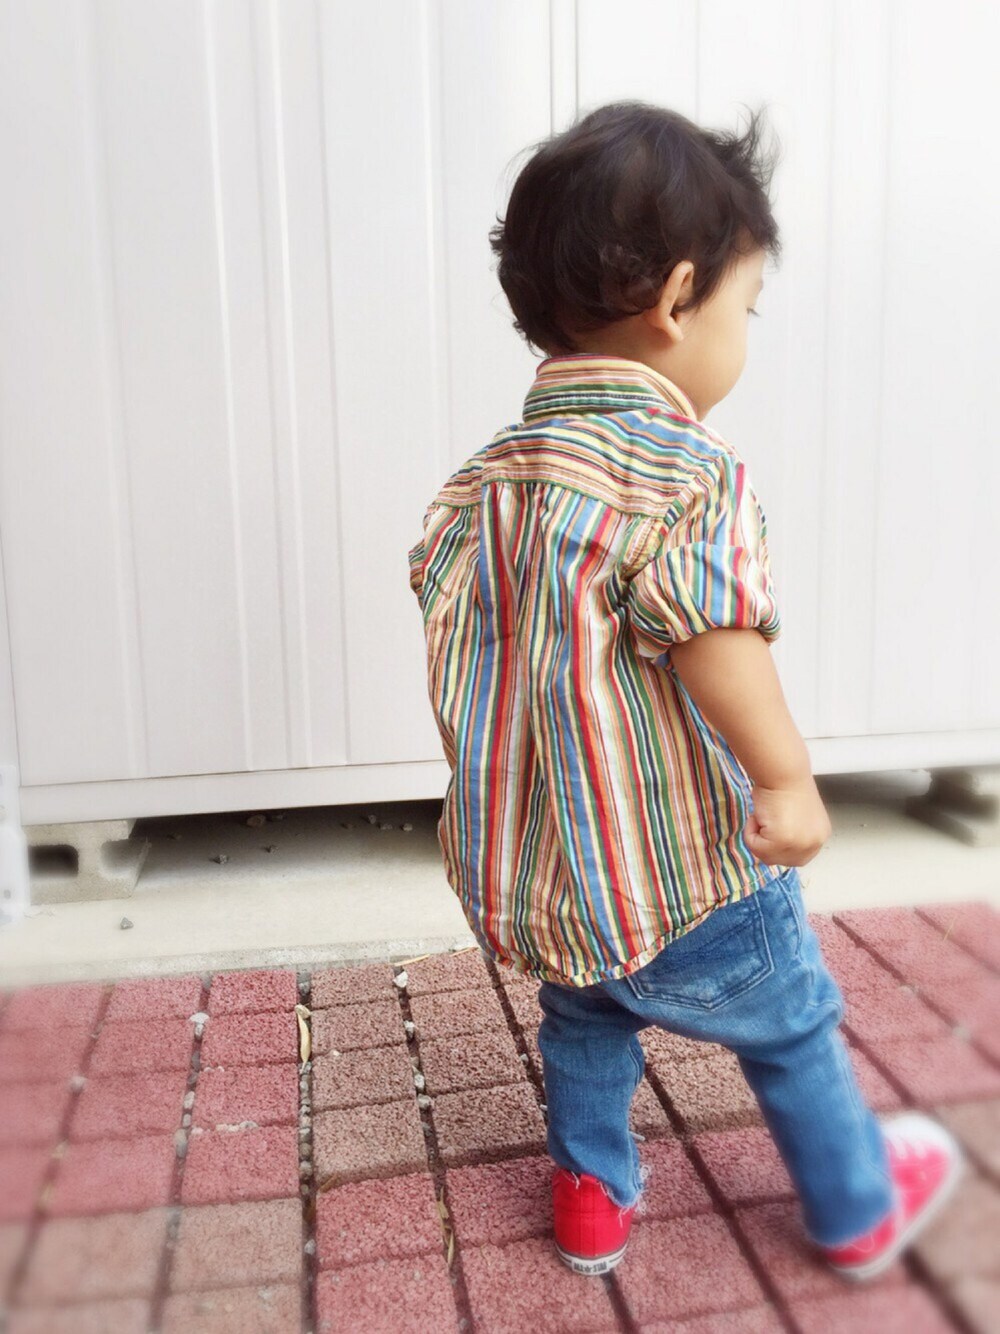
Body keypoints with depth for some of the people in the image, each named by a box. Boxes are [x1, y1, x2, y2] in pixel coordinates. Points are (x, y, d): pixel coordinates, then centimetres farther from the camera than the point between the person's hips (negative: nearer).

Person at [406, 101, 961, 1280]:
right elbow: (710, 633, -33)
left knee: (586, 1016, 31)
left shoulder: (490, 474, 2)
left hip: (526, 875, 6)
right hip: (680, 873, -5)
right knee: (791, 1028, 20)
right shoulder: (687, 472, -21)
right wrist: (787, 780, -26)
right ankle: (858, 1210, 42)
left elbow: (444, 605, 9)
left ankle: (592, 1196, 43)